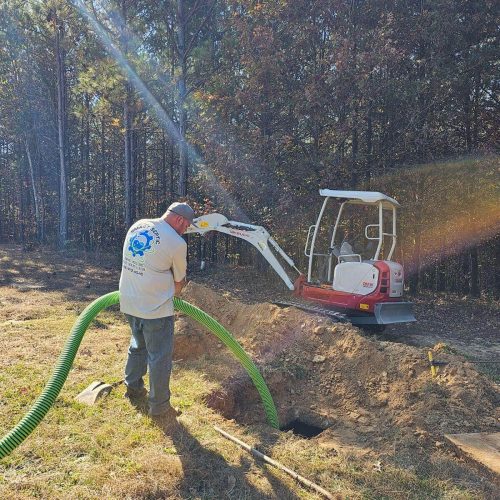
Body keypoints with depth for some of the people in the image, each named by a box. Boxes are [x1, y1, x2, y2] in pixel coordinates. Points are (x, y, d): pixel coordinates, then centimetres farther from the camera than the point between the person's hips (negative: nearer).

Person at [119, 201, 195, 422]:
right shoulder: (177, 243, -16)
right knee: (160, 357, 7)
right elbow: (179, 282, -2)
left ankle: (133, 387, 43)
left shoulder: (137, 225, 4)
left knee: (139, 345, 27)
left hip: (129, 302, 7)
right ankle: (159, 406, 18)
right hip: (155, 308, -7)